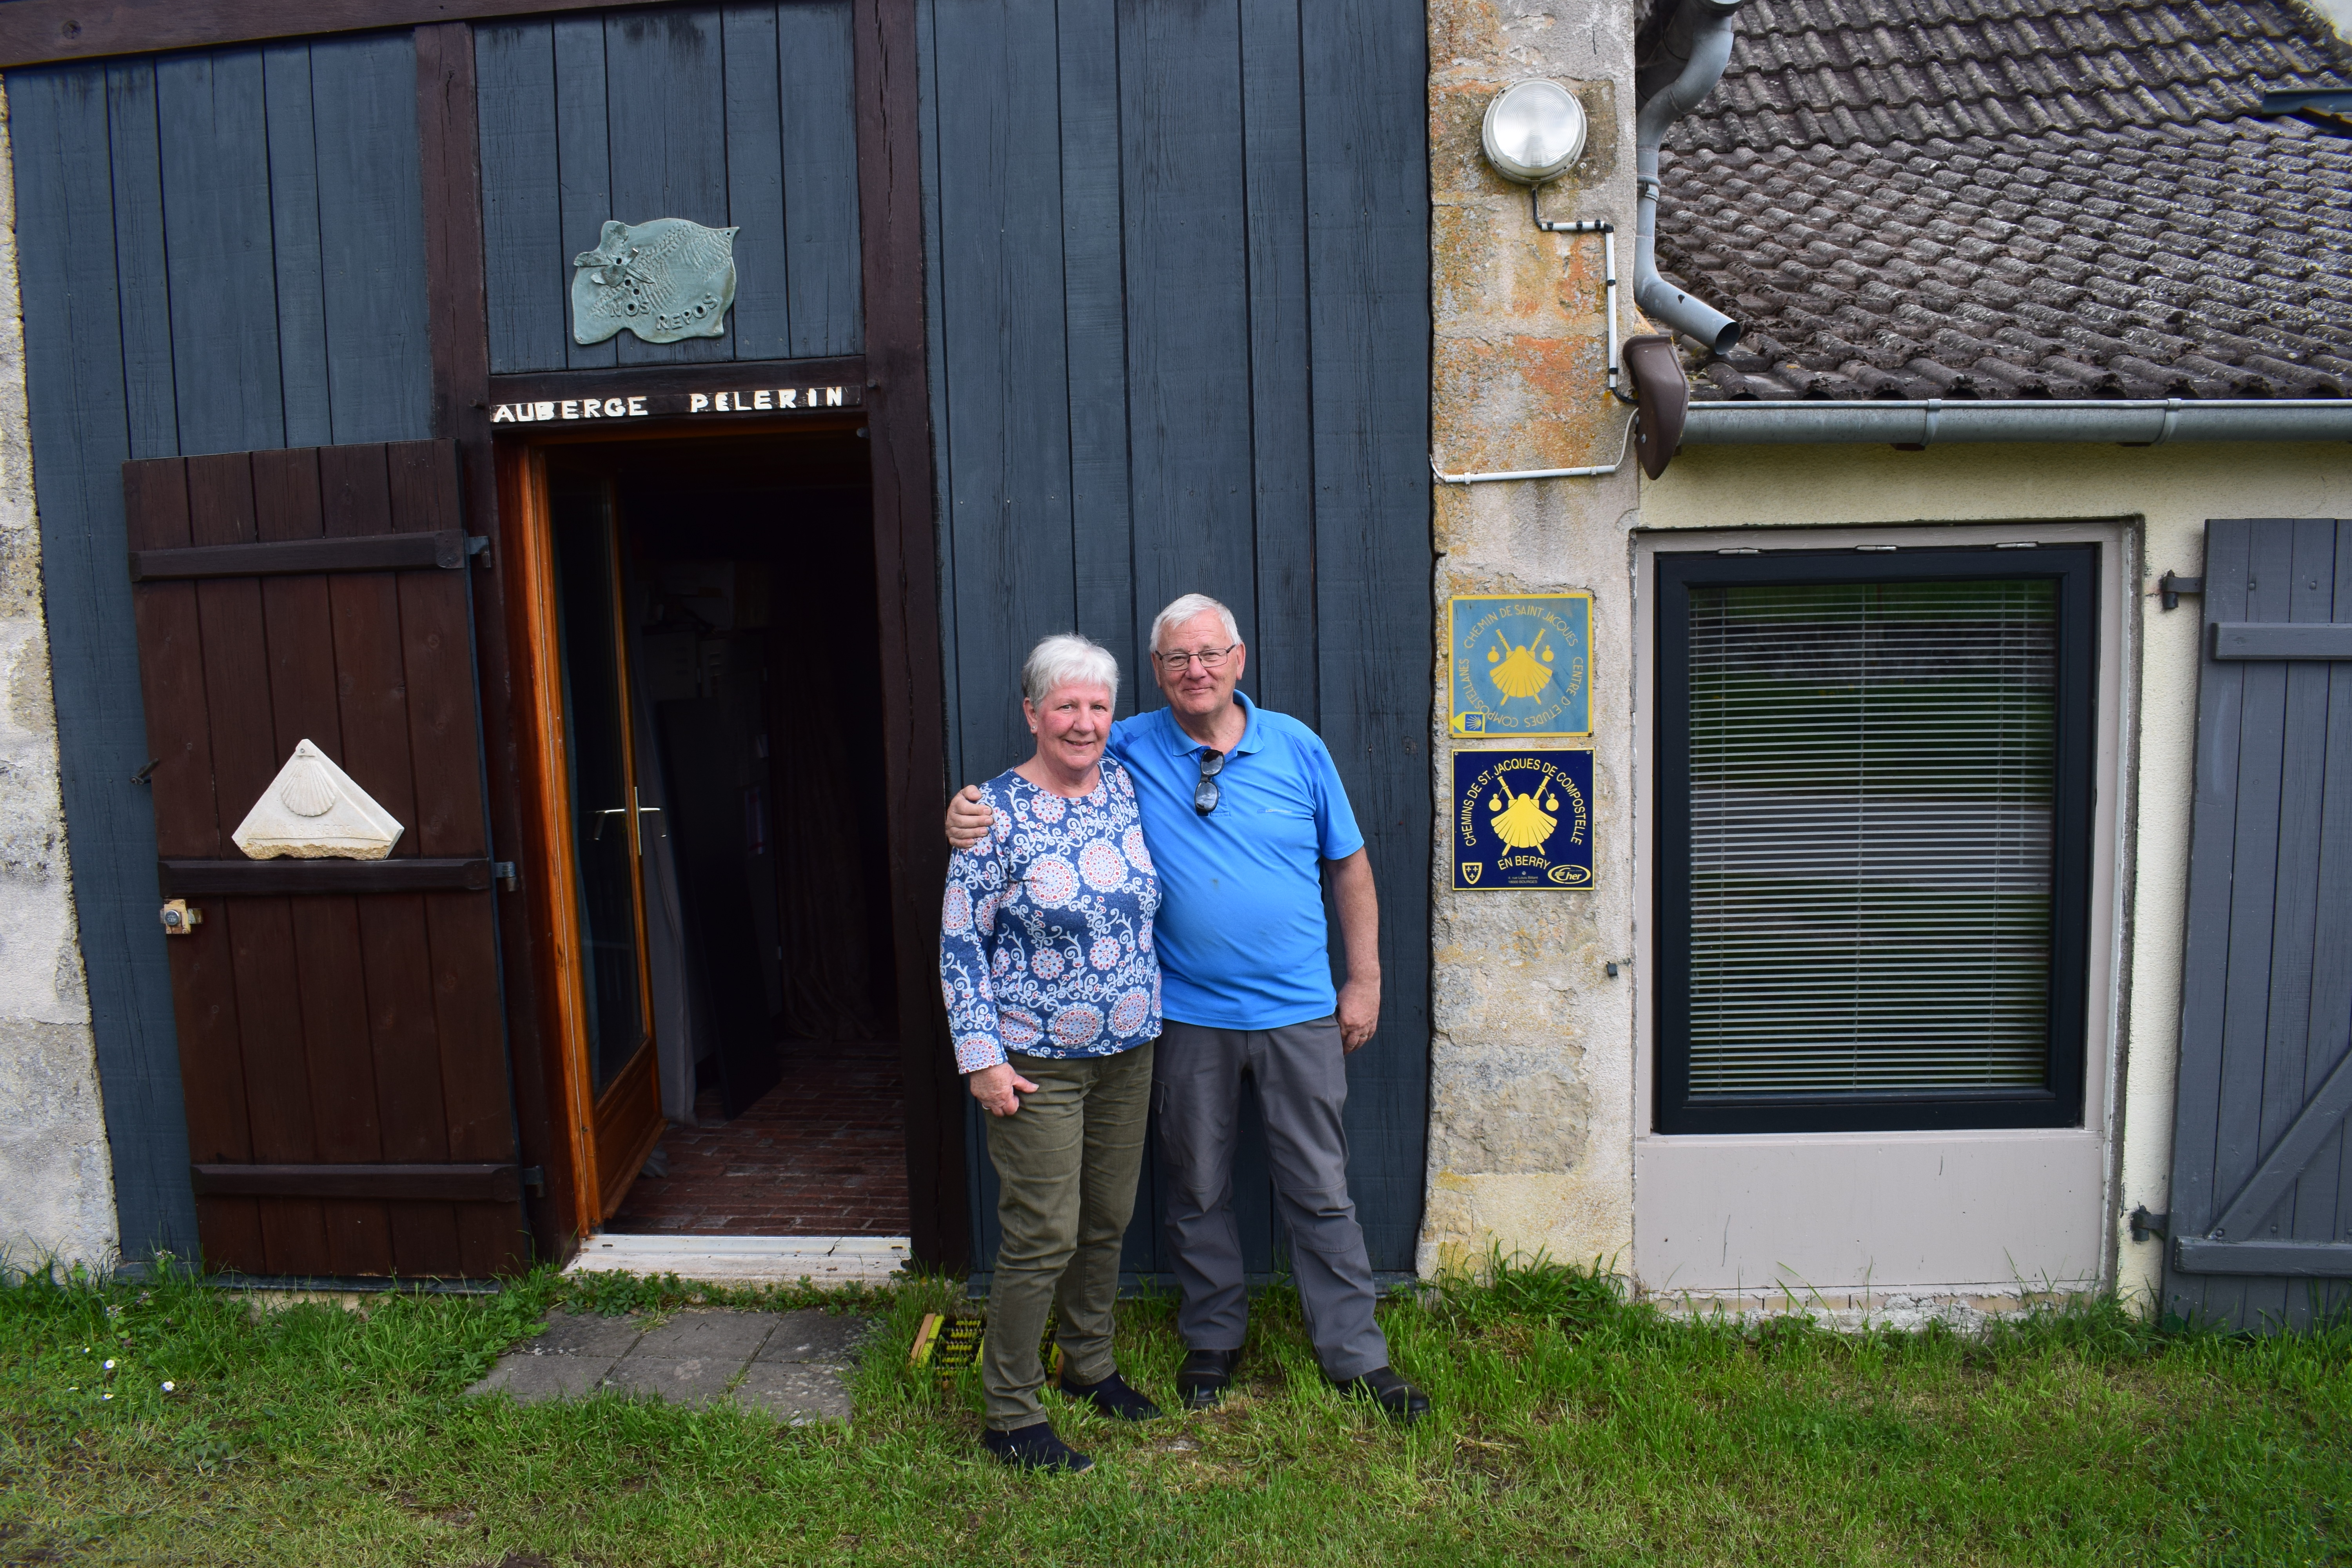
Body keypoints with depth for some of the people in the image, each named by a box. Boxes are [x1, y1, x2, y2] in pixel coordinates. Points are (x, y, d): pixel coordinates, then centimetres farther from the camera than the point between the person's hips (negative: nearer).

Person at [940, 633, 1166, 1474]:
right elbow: (960, 941, -12)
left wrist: (1153, 1012, 15)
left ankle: (1090, 1364, 38)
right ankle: (1010, 1415, 15)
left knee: (1108, 1220, 17)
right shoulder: (996, 812, -14)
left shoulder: (1126, 790, 3)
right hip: (1037, 1062, -6)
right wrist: (982, 1056, -15)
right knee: (1043, 1237, -1)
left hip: (1127, 1051, 6)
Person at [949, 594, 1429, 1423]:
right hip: (1189, 1016, 0)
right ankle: (1212, 1340, 35)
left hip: (1299, 1012, 0)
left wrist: (1364, 979, 3)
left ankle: (1356, 1356, 24)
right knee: (1198, 1190, 15)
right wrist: (968, 811, -22)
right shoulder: (1128, 750, -4)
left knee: (1320, 1191, 9)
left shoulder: (1297, 748, -2)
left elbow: (1349, 864, 5)